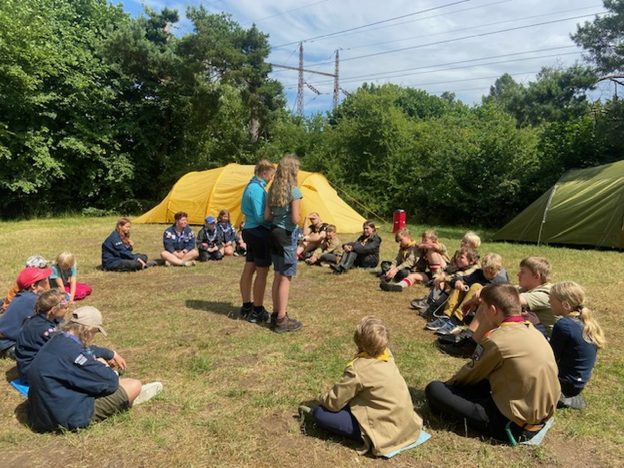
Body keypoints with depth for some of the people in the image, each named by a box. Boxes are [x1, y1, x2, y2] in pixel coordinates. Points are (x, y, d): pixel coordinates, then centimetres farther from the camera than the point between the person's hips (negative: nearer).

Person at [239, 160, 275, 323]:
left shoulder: (251, 186, 12)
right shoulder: (257, 189, -18)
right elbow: (260, 216, -22)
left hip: (250, 231, 10)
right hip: (260, 233, -10)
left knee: (248, 269, 15)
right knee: (262, 272, -1)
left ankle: (246, 307, 26)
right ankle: (257, 312, 7)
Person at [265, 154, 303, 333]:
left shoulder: (273, 189, 7)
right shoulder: (294, 191, -14)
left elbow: (267, 216, 7)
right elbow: (295, 219, -17)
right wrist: (299, 215, 3)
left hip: (274, 233, 7)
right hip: (288, 235, -7)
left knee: (278, 276, 16)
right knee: (286, 278, 1)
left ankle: (276, 314, 27)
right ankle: (282, 320, 8)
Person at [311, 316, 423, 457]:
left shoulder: (357, 369, -22)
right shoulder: (387, 355, -2)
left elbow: (334, 402, -11)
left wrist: (322, 398, 6)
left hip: (386, 432, -8)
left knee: (319, 412, -8)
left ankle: (369, 438, -4)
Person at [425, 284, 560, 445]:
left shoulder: (497, 340, -21)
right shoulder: (531, 330, 3)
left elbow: (470, 375, -4)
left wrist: (449, 383, 13)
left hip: (515, 424, -7)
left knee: (434, 389, -12)